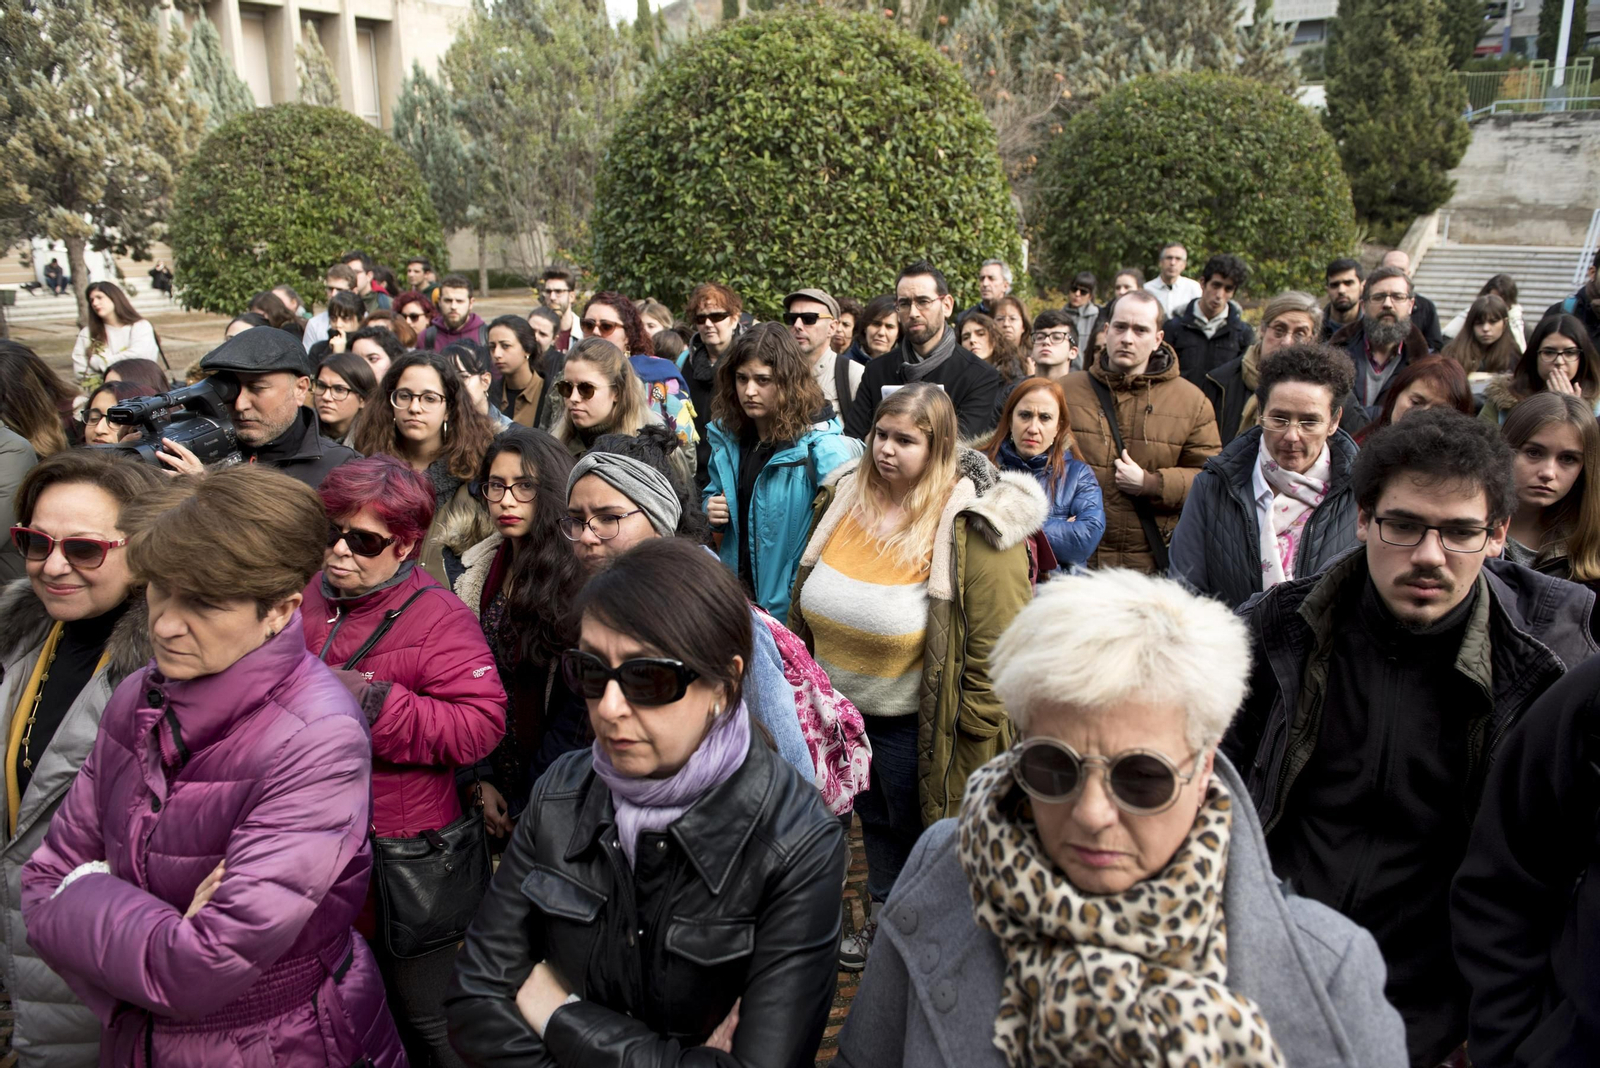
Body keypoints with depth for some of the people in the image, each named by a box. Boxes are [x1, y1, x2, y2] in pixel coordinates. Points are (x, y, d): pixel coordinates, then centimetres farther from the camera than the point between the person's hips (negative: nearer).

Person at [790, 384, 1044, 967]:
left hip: (911, 718, -6)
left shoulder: (971, 523, -22)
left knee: (918, 826, 15)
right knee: (873, 816, 26)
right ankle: (882, 916, 49)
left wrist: (976, 720, -17)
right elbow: (808, 590, 11)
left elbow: (997, 635, -20)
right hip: (839, 701, 6)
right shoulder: (846, 494, -2)